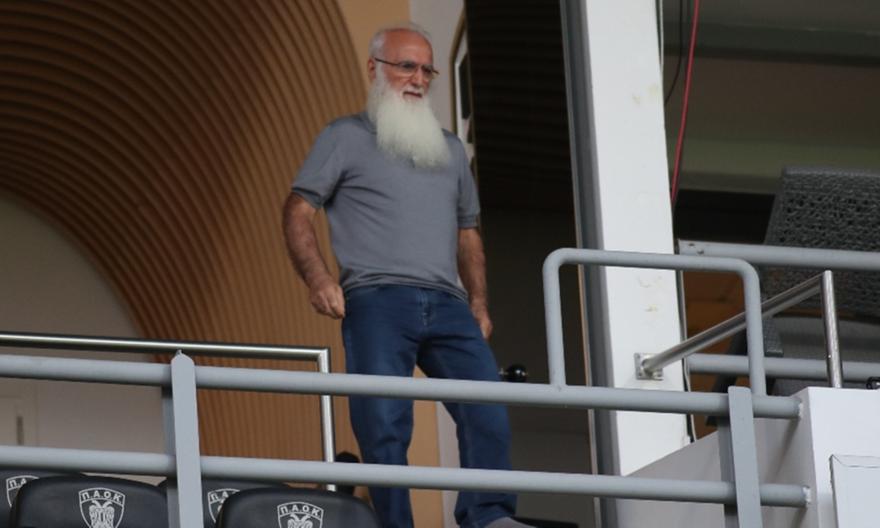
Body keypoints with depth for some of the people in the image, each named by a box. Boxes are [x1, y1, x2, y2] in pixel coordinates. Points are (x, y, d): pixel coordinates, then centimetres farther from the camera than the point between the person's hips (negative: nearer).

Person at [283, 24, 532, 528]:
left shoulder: (449, 148, 26)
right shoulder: (346, 137, 12)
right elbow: (299, 210, 5)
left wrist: (479, 302, 14)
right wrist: (319, 278, -11)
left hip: (447, 304, 4)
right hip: (377, 298, -4)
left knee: (487, 402, -15)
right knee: (384, 424, -10)